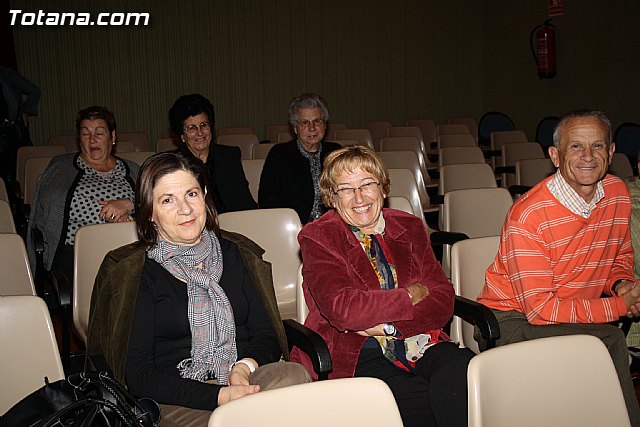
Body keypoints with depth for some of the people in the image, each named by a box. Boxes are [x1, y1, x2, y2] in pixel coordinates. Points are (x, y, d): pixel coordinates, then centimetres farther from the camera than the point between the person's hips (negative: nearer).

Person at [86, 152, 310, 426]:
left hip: (247, 380, 5)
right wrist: (218, 396, -18)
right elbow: (137, 375, -4)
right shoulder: (131, 271, 1)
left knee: (295, 374, -28)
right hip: (175, 400, -5)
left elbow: (268, 336, 12)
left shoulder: (235, 252, 14)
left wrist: (245, 367, -12)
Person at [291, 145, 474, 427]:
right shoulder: (317, 237, 1)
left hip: (418, 343, 4)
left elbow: (443, 301, 4)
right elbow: (341, 309, -15)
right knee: (418, 402, -32)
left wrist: (389, 326, -12)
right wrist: (410, 295, -6)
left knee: (462, 369, -28)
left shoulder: (410, 228, 14)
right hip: (357, 355, -4)